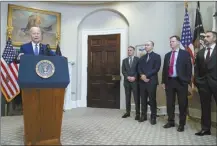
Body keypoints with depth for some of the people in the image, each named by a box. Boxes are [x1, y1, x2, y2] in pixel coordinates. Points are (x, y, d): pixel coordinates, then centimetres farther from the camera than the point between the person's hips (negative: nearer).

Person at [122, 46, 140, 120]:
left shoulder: (138, 59, 4)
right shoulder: (124, 60, 14)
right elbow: (123, 71, 6)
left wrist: (134, 77, -14)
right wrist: (127, 77, -10)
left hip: (135, 81, -3)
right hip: (127, 81, 3)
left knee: (136, 98, -2)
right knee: (127, 97, 9)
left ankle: (137, 113, 5)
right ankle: (128, 112, 18)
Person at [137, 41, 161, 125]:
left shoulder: (157, 56, 3)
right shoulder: (142, 58, 20)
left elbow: (156, 68, -9)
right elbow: (139, 68, 9)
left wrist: (146, 76, -15)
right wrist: (142, 75, -11)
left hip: (152, 81, -5)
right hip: (142, 81, 5)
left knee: (152, 100, 0)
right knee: (143, 100, 8)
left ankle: (153, 117, 11)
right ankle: (143, 116, 18)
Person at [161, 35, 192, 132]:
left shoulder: (185, 53, 0)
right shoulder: (167, 55, 14)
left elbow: (189, 68, -4)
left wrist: (187, 81, -11)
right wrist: (163, 81, 8)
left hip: (181, 82, -4)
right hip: (169, 81, 4)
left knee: (182, 104, 4)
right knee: (170, 103, 10)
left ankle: (181, 124, 17)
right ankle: (171, 121, 23)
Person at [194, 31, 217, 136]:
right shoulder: (200, 53, 14)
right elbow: (196, 68, 12)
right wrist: (196, 81, 3)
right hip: (203, 83, 4)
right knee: (205, 107, 10)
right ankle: (205, 128, 20)